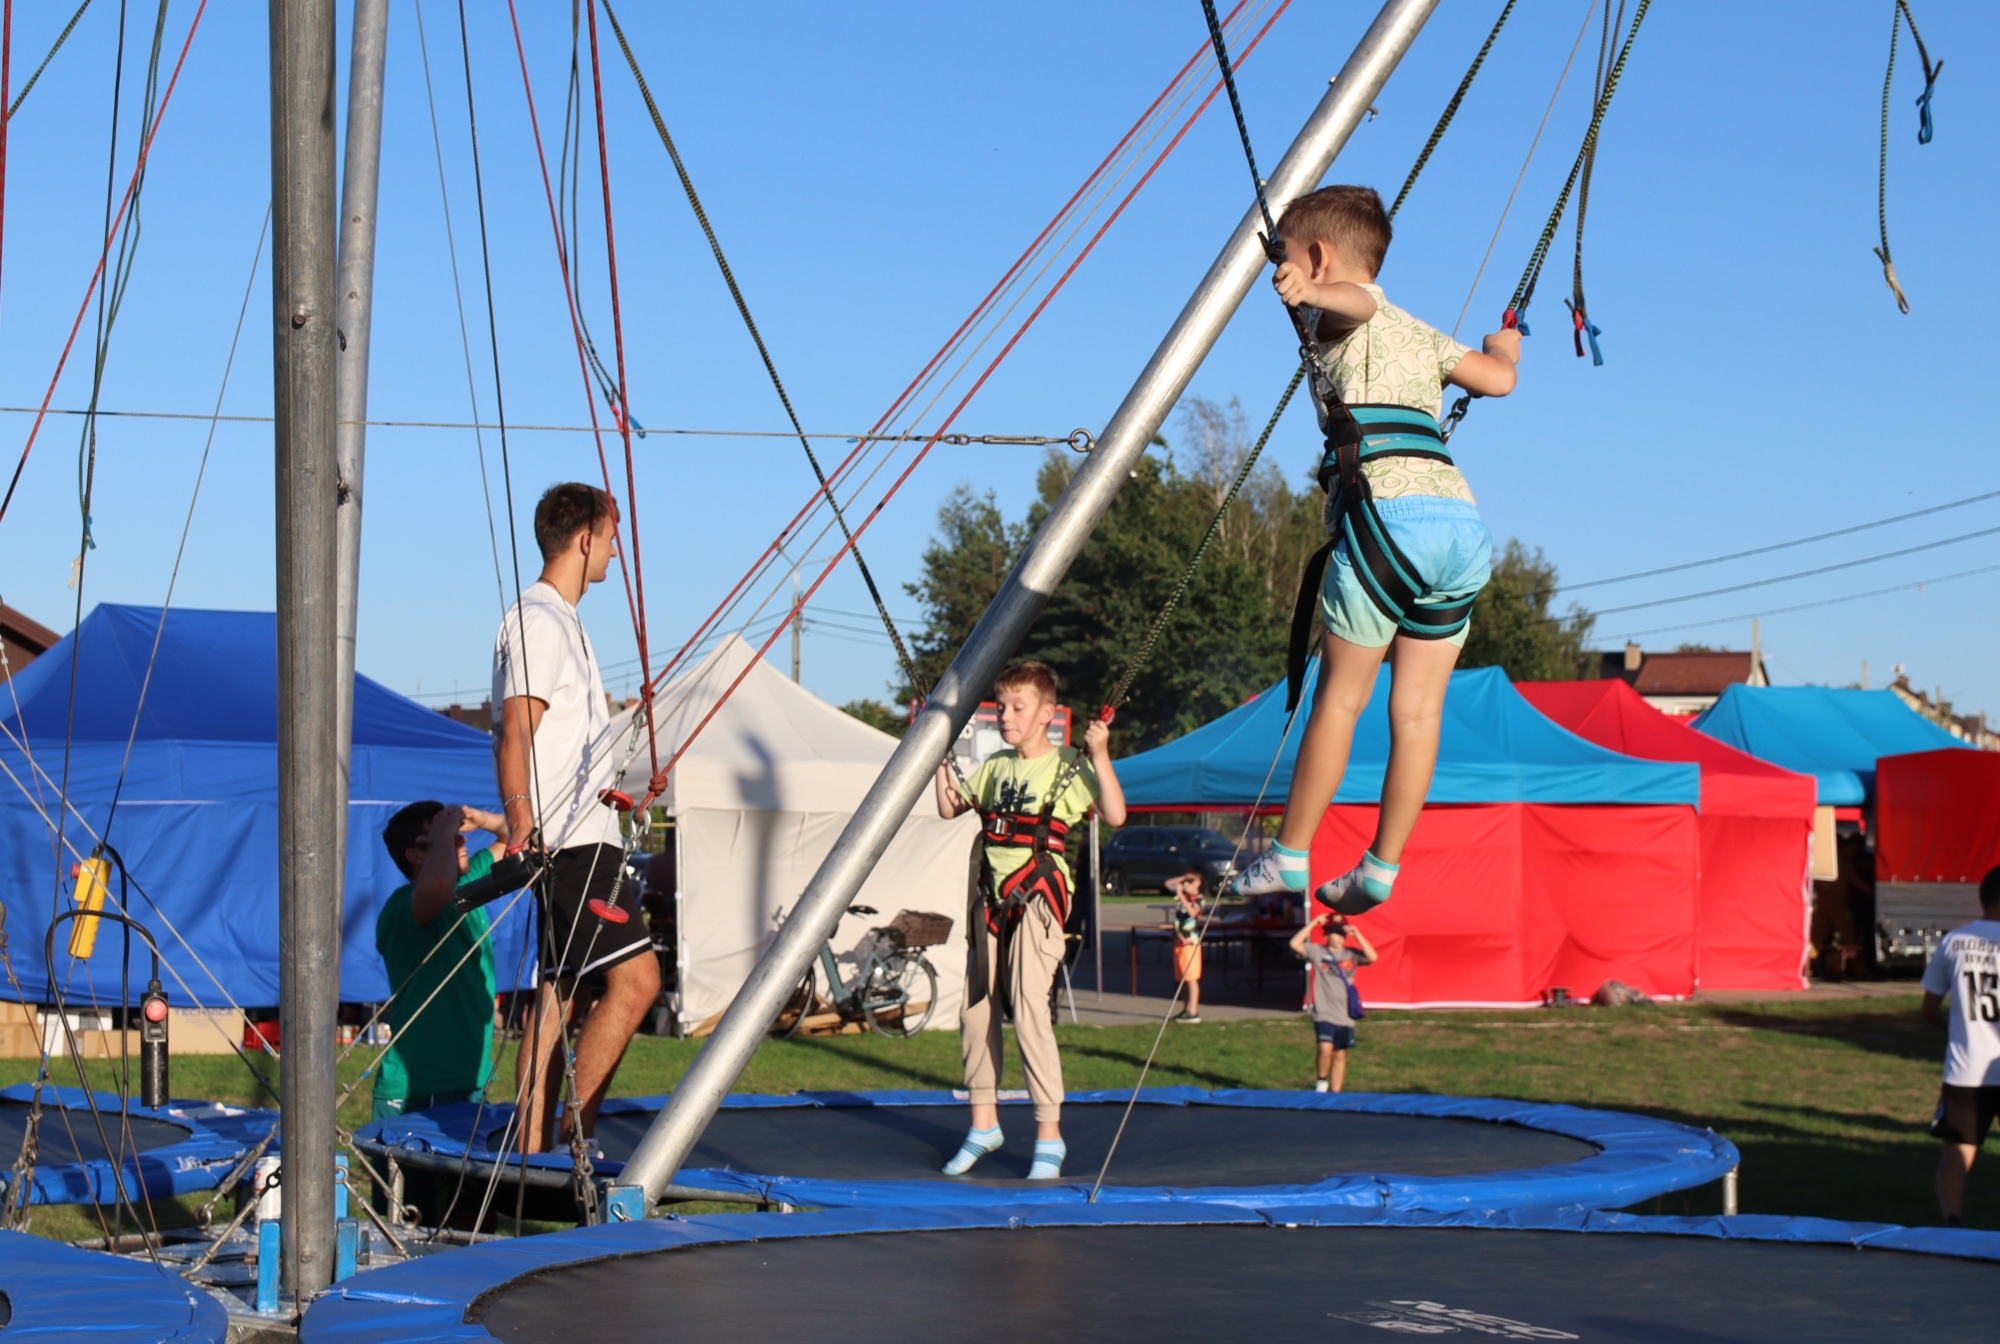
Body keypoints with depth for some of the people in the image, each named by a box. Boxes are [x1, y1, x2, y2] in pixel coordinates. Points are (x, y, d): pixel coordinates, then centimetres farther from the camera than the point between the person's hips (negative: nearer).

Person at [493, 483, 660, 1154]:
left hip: (582, 839, 11)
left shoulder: (561, 620, 20)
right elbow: (514, 736, -20)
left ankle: (533, 1150, 10)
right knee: (635, 977, -15)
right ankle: (574, 1131, -13)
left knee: (558, 992, 8)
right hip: (570, 844, -11)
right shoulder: (539, 620, -11)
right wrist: (523, 833, -28)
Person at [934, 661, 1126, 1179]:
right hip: (989, 896, 7)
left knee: (1028, 1005, -16)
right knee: (975, 1006, 7)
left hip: (1037, 896, -7)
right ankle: (984, 1122, 21)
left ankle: (1049, 1135, -10)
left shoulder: (1067, 767, -6)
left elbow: (1114, 814, -17)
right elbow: (950, 806, 19)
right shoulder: (995, 767, 13)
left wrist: (1100, 756, -25)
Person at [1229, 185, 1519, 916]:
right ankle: (1382, 868, 10)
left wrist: (1309, 292, -37)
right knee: (1417, 707, 7)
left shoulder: (1334, 310, 9)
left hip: (1388, 512, -6)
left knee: (1340, 695, 2)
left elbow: (1356, 298, -14)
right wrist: (1504, 346, 47)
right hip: (1461, 520, 6)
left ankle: (1290, 856, 9)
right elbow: (1497, 379, 23)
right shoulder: (1420, 335, 27)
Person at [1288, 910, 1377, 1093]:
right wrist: (1313, 923, -12)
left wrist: (1357, 935, -10)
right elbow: (1295, 944, -13)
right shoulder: (1317, 951, 0)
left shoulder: (1351, 954, 7)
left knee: (1340, 1055, 9)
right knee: (1325, 1048, -22)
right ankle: (1321, 1081, 2)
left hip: (1345, 1016, 3)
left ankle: (1334, 1093, 19)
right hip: (1324, 1014, -3)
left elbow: (1372, 957, -8)